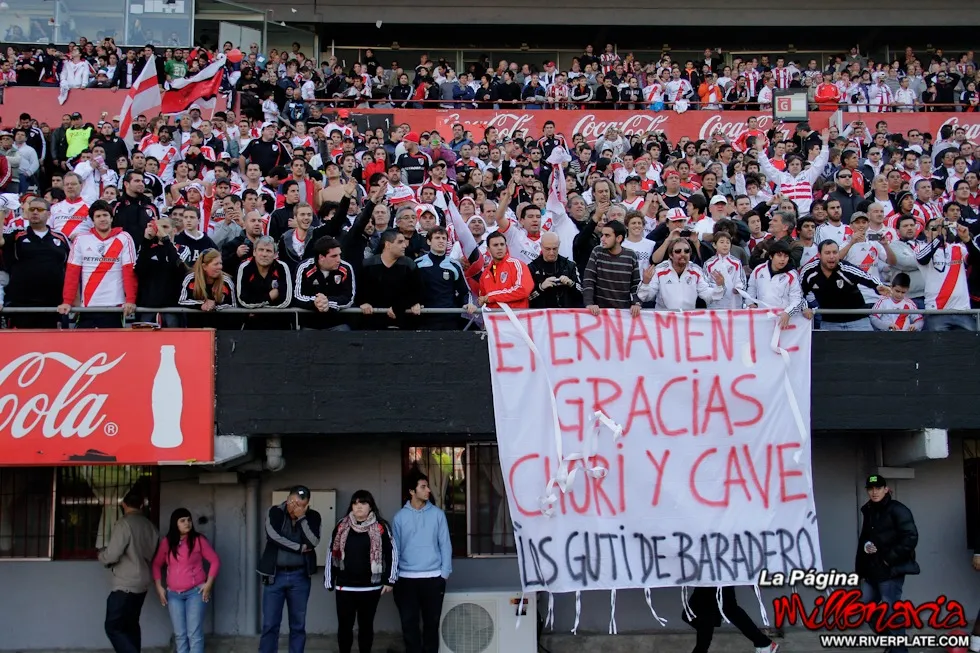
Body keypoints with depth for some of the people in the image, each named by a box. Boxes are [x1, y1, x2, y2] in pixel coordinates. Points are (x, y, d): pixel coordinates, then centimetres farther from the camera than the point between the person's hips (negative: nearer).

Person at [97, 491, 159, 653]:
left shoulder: (124, 524, -16)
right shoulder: (150, 526, 6)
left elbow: (112, 555, -19)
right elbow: (153, 555, 15)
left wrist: (101, 555, 3)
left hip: (125, 584, -8)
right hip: (142, 582, 8)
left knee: (113, 627, -4)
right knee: (131, 624, 18)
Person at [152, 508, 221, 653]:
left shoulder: (199, 540, -4)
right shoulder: (166, 542, 4)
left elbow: (215, 561, 0)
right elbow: (156, 564, 14)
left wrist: (209, 583, -7)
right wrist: (159, 587, 5)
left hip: (195, 592, -3)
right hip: (173, 594, 3)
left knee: (194, 634, -8)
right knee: (180, 635, 7)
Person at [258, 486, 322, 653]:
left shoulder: (312, 516, 1)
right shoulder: (275, 512, -2)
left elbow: (314, 542, -13)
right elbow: (274, 537, -17)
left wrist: (302, 517, -18)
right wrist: (300, 548, -13)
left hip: (300, 575, 1)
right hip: (275, 574, -1)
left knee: (298, 625, 7)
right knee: (270, 624, 0)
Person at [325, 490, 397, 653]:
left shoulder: (381, 528, -2)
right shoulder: (341, 527, 4)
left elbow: (391, 554, -1)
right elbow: (332, 554, 8)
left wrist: (389, 580, -5)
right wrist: (329, 581, 6)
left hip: (371, 587, -1)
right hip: (345, 586, 1)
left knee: (366, 625, 9)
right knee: (344, 625, 5)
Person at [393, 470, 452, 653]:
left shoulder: (437, 514, 2)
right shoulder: (400, 517, 3)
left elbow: (445, 545, 2)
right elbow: (395, 548, 6)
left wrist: (445, 573, -3)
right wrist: (393, 576, 2)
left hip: (433, 578, 0)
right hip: (407, 578, 0)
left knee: (431, 623, 7)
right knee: (409, 624, 3)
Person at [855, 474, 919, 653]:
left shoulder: (897, 510, -9)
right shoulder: (868, 511, 14)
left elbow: (910, 538, -18)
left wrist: (890, 558, -18)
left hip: (891, 571, -9)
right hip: (871, 571, 9)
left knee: (891, 613, -8)